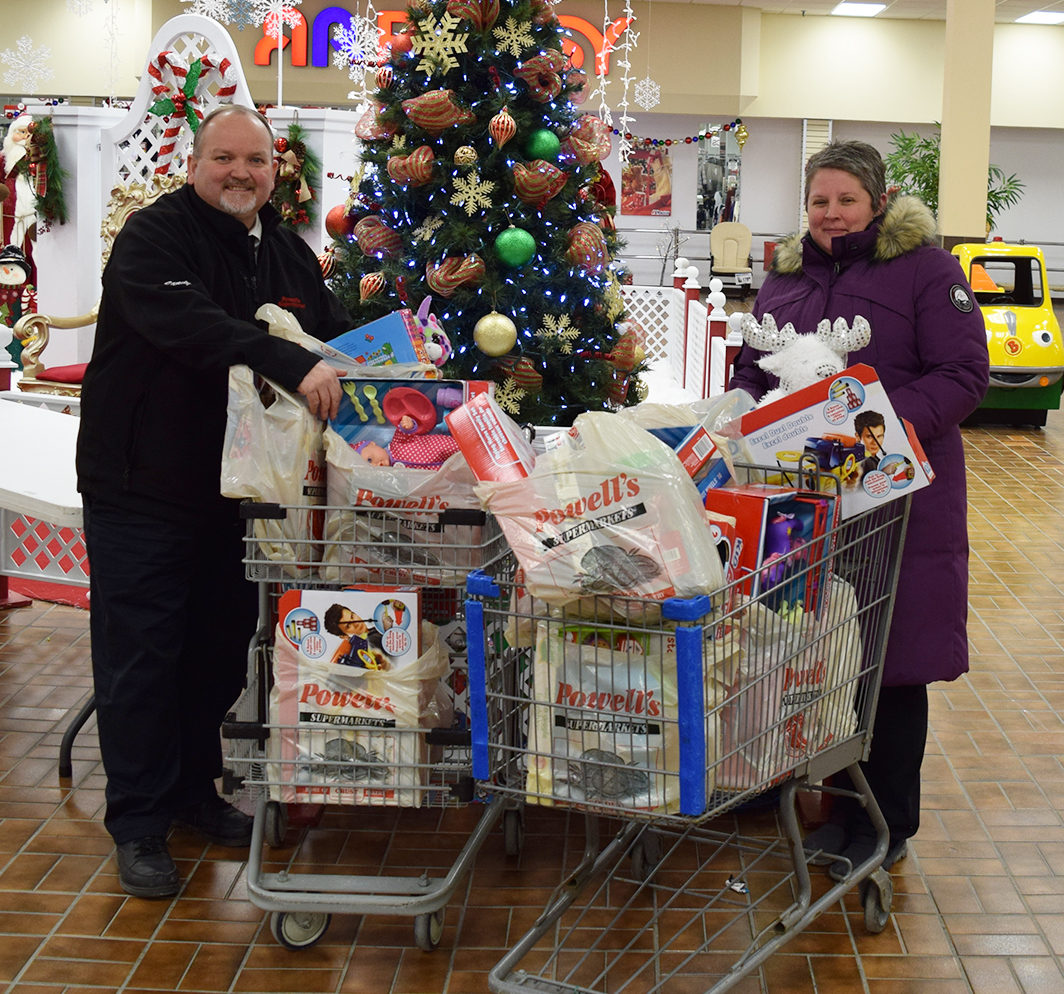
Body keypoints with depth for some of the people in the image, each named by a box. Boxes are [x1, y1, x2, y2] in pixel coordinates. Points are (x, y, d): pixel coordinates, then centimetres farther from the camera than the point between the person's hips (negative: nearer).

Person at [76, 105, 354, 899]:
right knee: (141, 654, -1)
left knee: (221, 649, 15)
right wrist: (293, 364, -41)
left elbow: (341, 333, 15)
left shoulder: (291, 254, 11)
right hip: (141, 488, -7)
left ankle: (193, 789, 32)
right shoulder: (154, 237, -13)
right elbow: (190, 326, -31)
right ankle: (139, 823, 10)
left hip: (235, 490, 7)